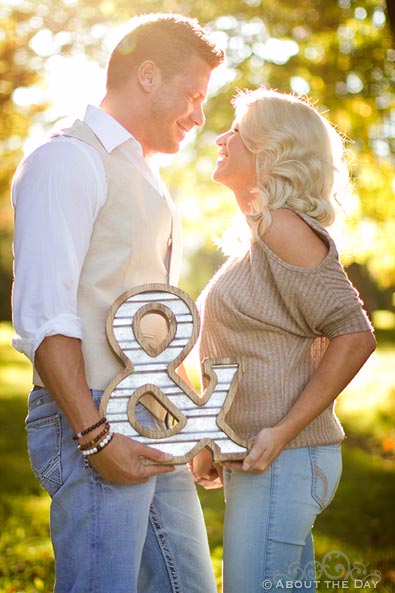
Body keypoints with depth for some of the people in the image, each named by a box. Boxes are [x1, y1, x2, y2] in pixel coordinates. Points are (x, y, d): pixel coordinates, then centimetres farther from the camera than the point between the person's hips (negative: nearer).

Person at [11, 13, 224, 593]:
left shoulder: (144, 177, 23)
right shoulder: (69, 159, -7)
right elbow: (43, 316, -17)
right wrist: (95, 434, -21)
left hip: (154, 426, 9)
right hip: (92, 421, -9)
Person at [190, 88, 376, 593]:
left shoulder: (284, 229, -12)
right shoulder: (259, 237, 16)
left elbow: (355, 335, -18)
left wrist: (283, 432, -20)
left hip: (283, 461, -9)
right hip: (253, 460, 9)